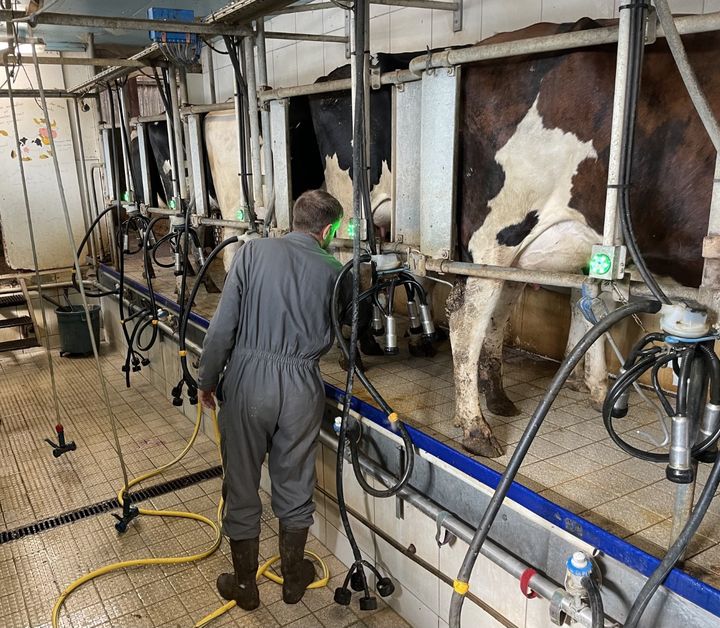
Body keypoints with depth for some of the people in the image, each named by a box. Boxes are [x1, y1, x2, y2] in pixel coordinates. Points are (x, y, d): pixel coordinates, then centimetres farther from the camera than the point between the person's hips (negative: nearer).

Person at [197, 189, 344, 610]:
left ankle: (245, 585, 31)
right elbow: (332, 339, 6)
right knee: (295, 485, 18)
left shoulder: (254, 251, -4)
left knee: (242, 485, 15)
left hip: (247, 380, -1)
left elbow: (223, 326, -7)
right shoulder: (334, 271, -1)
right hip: (301, 386, 1)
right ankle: (294, 577, 35)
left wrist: (207, 382, 3)